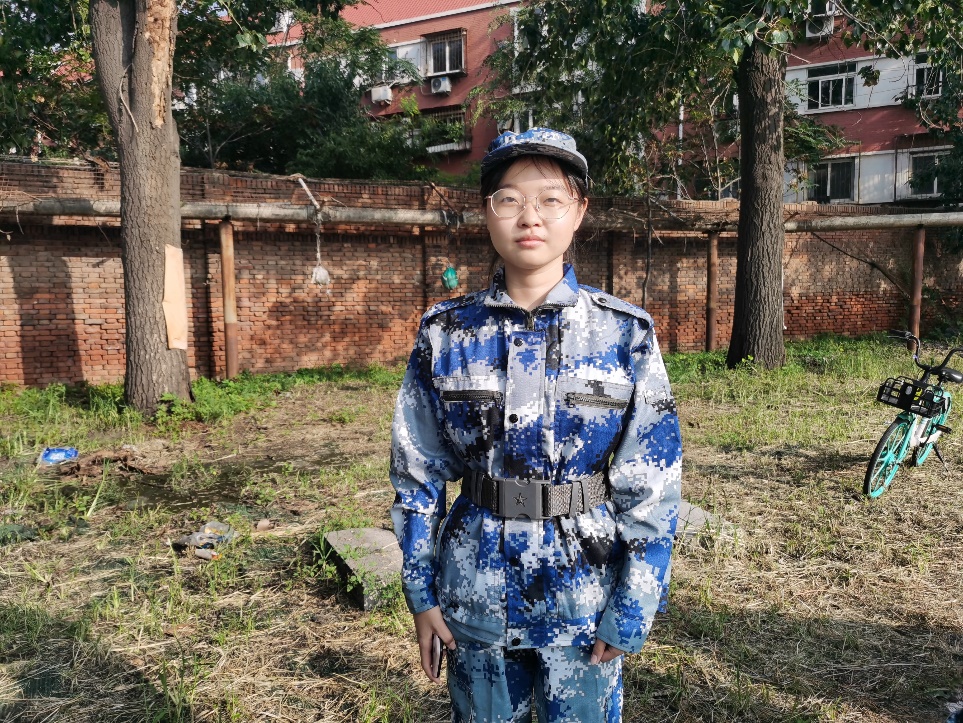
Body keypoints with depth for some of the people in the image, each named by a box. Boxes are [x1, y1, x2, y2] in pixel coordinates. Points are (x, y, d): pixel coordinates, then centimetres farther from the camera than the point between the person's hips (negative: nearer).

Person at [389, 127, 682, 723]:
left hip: (584, 592, -1)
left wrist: (632, 610, -6)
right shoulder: (447, 334, -6)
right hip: (477, 590, 2)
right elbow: (418, 473, 1)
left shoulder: (625, 334, -9)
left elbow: (652, 481, -6)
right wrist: (421, 591, 2)